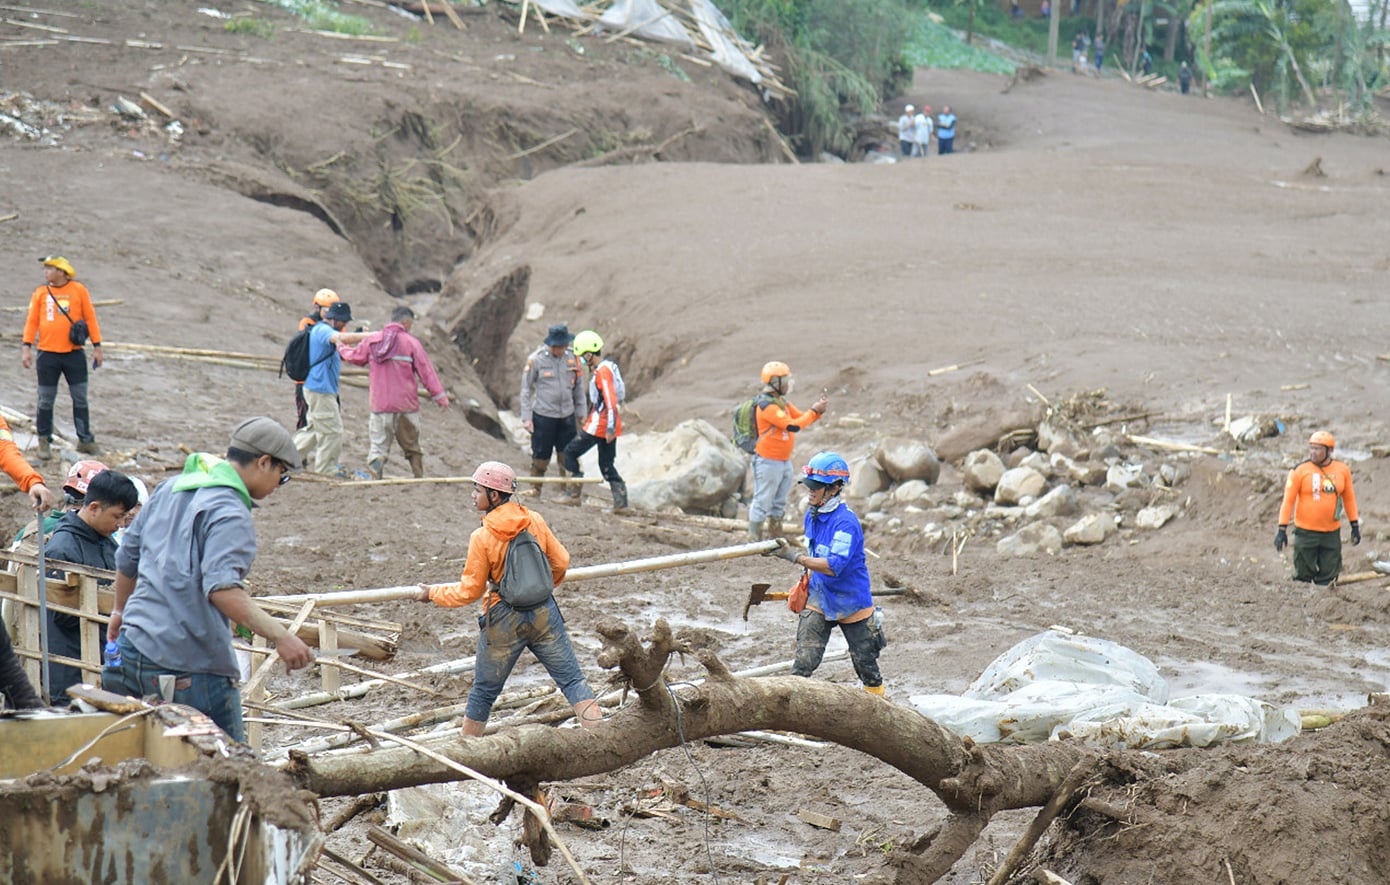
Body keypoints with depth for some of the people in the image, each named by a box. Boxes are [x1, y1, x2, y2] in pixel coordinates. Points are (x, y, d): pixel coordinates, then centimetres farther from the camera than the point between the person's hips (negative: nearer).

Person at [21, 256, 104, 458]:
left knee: (80, 398, 3)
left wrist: (96, 346, 1)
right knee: (46, 400, 4)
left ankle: (85, 439, 13)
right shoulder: (40, 293, 5)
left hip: (74, 353, -1)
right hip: (47, 354, 1)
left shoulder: (79, 290, 1)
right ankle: (44, 441, 14)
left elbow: (90, 318, 3)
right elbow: (32, 321, 6)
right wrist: (27, 348, -3)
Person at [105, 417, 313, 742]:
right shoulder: (230, 514, -14)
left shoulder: (171, 488, 15)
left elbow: (127, 557, 25)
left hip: (135, 646, 9)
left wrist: (121, 610, 42)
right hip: (190, 666, -9)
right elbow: (222, 587, -29)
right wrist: (278, 635, -34)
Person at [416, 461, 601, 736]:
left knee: (484, 690, 13)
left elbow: (469, 590, -9)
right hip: (544, 613, 3)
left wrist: (434, 593, 7)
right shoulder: (534, 521, -4)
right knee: (572, 679, 5)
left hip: (504, 620, -3)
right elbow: (561, 562, 6)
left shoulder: (482, 537, -15)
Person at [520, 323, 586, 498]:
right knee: (540, 457, 3)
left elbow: (579, 387, 12)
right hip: (543, 416, -3)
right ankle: (535, 492, 17)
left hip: (567, 417, 3)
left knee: (567, 457, 5)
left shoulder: (572, 357, 1)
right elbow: (526, 389, -2)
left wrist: (581, 413, 13)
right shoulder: (536, 359, -8)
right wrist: (526, 417, -5)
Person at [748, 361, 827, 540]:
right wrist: (814, 411, -17)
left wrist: (818, 410, -3)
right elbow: (793, 426, -26)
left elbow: (802, 418, 14)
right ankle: (755, 539, 3)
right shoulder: (767, 405, -21)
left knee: (780, 501, 18)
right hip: (768, 463, -10)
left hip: (784, 461, 10)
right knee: (763, 502, -3)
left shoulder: (782, 402, 11)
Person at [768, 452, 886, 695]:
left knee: (865, 663, 11)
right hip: (818, 600, 5)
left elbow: (834, 566, -33)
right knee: (803, 661, -9)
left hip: (851, 604, -5)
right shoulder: (812, 515, 1)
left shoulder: (846, 522, -24)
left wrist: (796, 556, -36)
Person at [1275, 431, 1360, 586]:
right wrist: (1282, 529, -10)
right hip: (1305, 532, -3)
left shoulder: (1342, 470, 3)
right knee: (1303, 575, 1)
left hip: (1332, 533, 3)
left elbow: (1349, 498, 15)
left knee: (1328, 578, 5)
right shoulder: (1300, 470, -7)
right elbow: (1288, 500, -6)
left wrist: (1355, 526, 14)